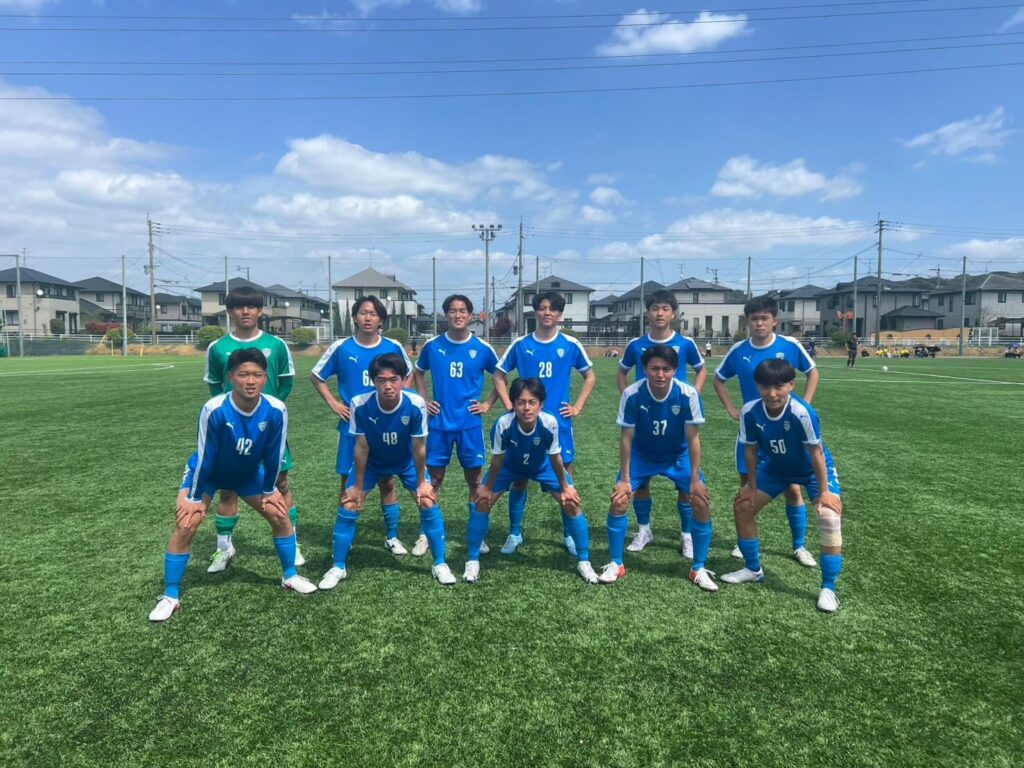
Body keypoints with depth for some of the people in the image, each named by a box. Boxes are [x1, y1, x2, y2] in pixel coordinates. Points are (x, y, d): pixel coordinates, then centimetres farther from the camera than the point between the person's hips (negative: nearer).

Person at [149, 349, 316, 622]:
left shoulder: (276, 410, -29)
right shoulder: (214, 410, -36)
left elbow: (274, 454, -15)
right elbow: (205, 455, -26)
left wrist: (270, 490, -3)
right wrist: (194, 498, -16)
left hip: (249, 473, 3)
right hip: (207, 473, -3)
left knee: (280, 515, 1)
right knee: (185, 525, -14)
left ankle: (290, 576, 22)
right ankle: (170, 597, 4)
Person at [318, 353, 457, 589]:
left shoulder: (415, 405, -33)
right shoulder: (361, 404, -32)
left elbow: (418, 447, -20)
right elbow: (362, 447, -20)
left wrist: (422, 482, -10)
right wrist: (358, 486, -11)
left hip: (407, 461, 0)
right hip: (372, 462, 0)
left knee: (428, 503, -9)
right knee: (348, 506, -7)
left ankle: (440, 564, 10)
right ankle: (339, 567, 14)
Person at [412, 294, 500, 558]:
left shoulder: (482, 348, -3)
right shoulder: (432, 345, 0)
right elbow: (418, 372, 17)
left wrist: (488, 404, 3)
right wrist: (424, 400, 6)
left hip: (470, 423, -1)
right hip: (439, 422, 1)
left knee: (475, 480, 6)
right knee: (433, 479, 7)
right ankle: (426, 534, 18)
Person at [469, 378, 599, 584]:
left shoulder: (550, 423, -38)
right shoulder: (503, 424, -38)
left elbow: (555, 458, -21)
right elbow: (497, 460, -21)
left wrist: (565, 488, -9)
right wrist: (488, 488, -9)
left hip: (543, 466, 0)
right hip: (510, 466, 0)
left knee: (571, 503, -9)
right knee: (483, 501, -10)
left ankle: (583, 561, 10)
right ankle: (472, 560, 9)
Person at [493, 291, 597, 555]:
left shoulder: (571, 345, 0)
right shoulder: (520, 344, 1)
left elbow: (590, 376, 11)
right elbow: (499, 375, 9)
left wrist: (578, 407, 3)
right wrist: (510, 407, 0)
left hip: (559, 422, 0)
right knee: (519, 478, 5)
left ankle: (569, 534, 20)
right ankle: (515, 533, 20)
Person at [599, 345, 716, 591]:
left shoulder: (688, 395, -27)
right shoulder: (632, 394, -26)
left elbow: (693, 438, -17)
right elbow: (626, 437, -16)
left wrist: (695, 479, -14)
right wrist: (624, 479, -13)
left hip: (678, 456, 0)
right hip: (641, 455, 0)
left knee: (702, 504, -11)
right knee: (618, 501, -11)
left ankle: (699, 569, 9)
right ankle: (616, 564, 9)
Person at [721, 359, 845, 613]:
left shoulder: (801, 412, -37)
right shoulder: (750, 412, -26)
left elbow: (816, 453, -26)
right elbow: (751, 449, -10)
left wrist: (823, 492, -19)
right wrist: (751, 486, -3)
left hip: (813, 468, -4)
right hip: (777, 467, 4)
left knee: (830, 517, -23)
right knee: (742, 506, 3)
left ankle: (828, 589, -7)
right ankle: (754, 569, 24)